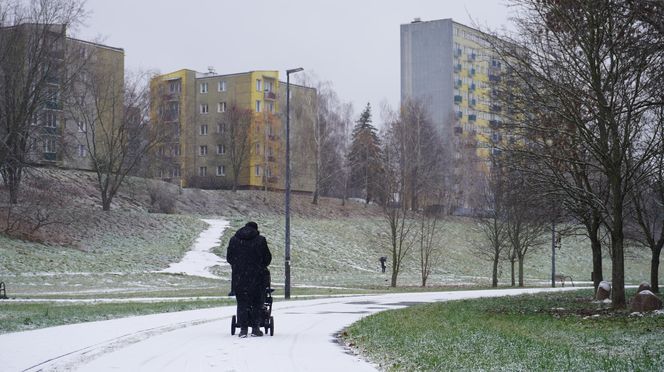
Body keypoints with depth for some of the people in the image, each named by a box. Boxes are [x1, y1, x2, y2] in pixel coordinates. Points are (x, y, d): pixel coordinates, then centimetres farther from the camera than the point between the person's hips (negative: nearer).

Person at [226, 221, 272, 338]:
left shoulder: (234, 240, 6)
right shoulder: (260, 240, -3)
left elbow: (229, 257, 10)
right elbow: (267, 258, 1)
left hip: (238, 277, 2)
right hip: (256, 277, -2)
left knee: (242, 303, 6)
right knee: (257, 303, 8)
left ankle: (243, 329, 0)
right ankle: (255, 328, 6)